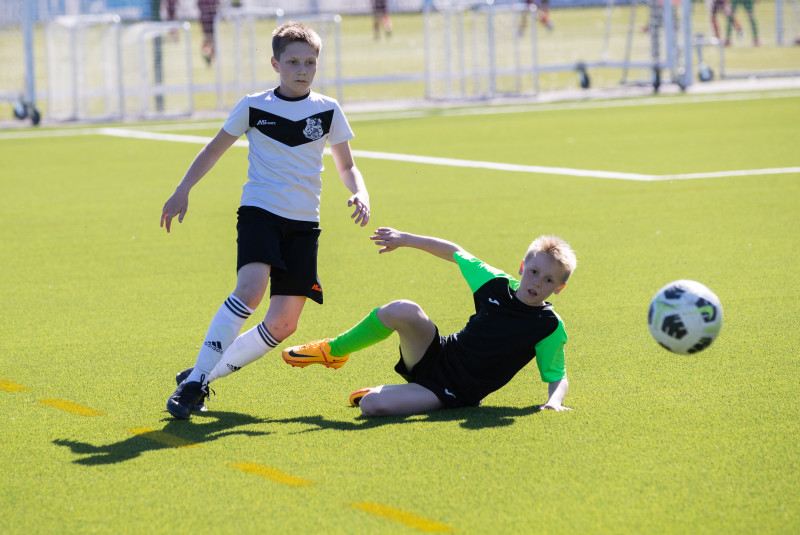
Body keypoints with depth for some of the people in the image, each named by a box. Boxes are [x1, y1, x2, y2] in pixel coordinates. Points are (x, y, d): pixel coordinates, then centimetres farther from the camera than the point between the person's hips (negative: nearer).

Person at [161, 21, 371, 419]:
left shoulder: (328, 111, 6)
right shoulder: (253, 107, 1)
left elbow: (346, 167, 15)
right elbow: (215, 149, 13)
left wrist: (360, 193, -6)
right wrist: (182, 191, 5)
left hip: (303, 224, 3)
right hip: (259, 211, -3)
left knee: (283, 324, -5)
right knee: (251, 287, -30)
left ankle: (204, 375, 10)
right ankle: (193, 382, -25)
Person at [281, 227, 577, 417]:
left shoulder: (551, 328, -9)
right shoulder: (498, 284, 1)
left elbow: (558, 376, 0)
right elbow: (455, 252, 15)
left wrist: (554, 401, -23)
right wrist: (407, 239, 15)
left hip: (452, 394, -4)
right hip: (437, 355, 4)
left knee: (372, 406, -30)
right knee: (403, 311, -28)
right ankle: (332, 351, -2)